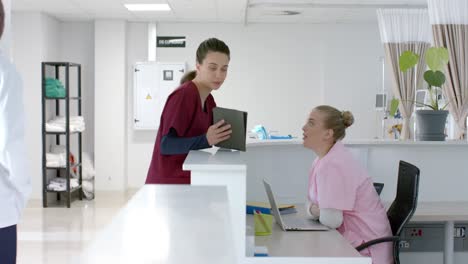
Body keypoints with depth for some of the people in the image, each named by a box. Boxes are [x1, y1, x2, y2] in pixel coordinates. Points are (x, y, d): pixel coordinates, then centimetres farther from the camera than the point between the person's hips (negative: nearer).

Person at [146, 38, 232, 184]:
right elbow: (166, 145, -22)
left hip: (188, 181, 8)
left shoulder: (209, 101, 9)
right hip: (167, 183, -8)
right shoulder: (183, 95, -17)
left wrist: (225, 135, -6)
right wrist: (206, 140, -32)